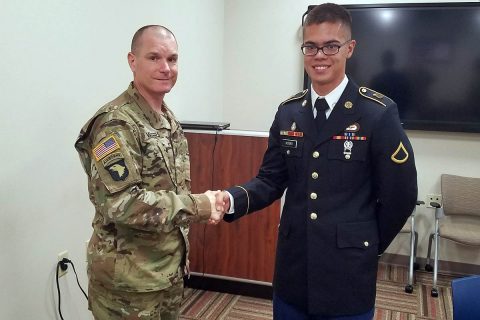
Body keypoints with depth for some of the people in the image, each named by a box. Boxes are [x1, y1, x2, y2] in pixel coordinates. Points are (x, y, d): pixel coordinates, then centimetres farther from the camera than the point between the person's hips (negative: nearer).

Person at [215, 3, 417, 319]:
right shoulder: (288, 112, 2)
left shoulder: (379, 112, -11)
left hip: (348, 273, -4)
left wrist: (369, 245, 4)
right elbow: (271, 180, 3)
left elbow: (400, 195, -6)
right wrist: (232, 199, -15)